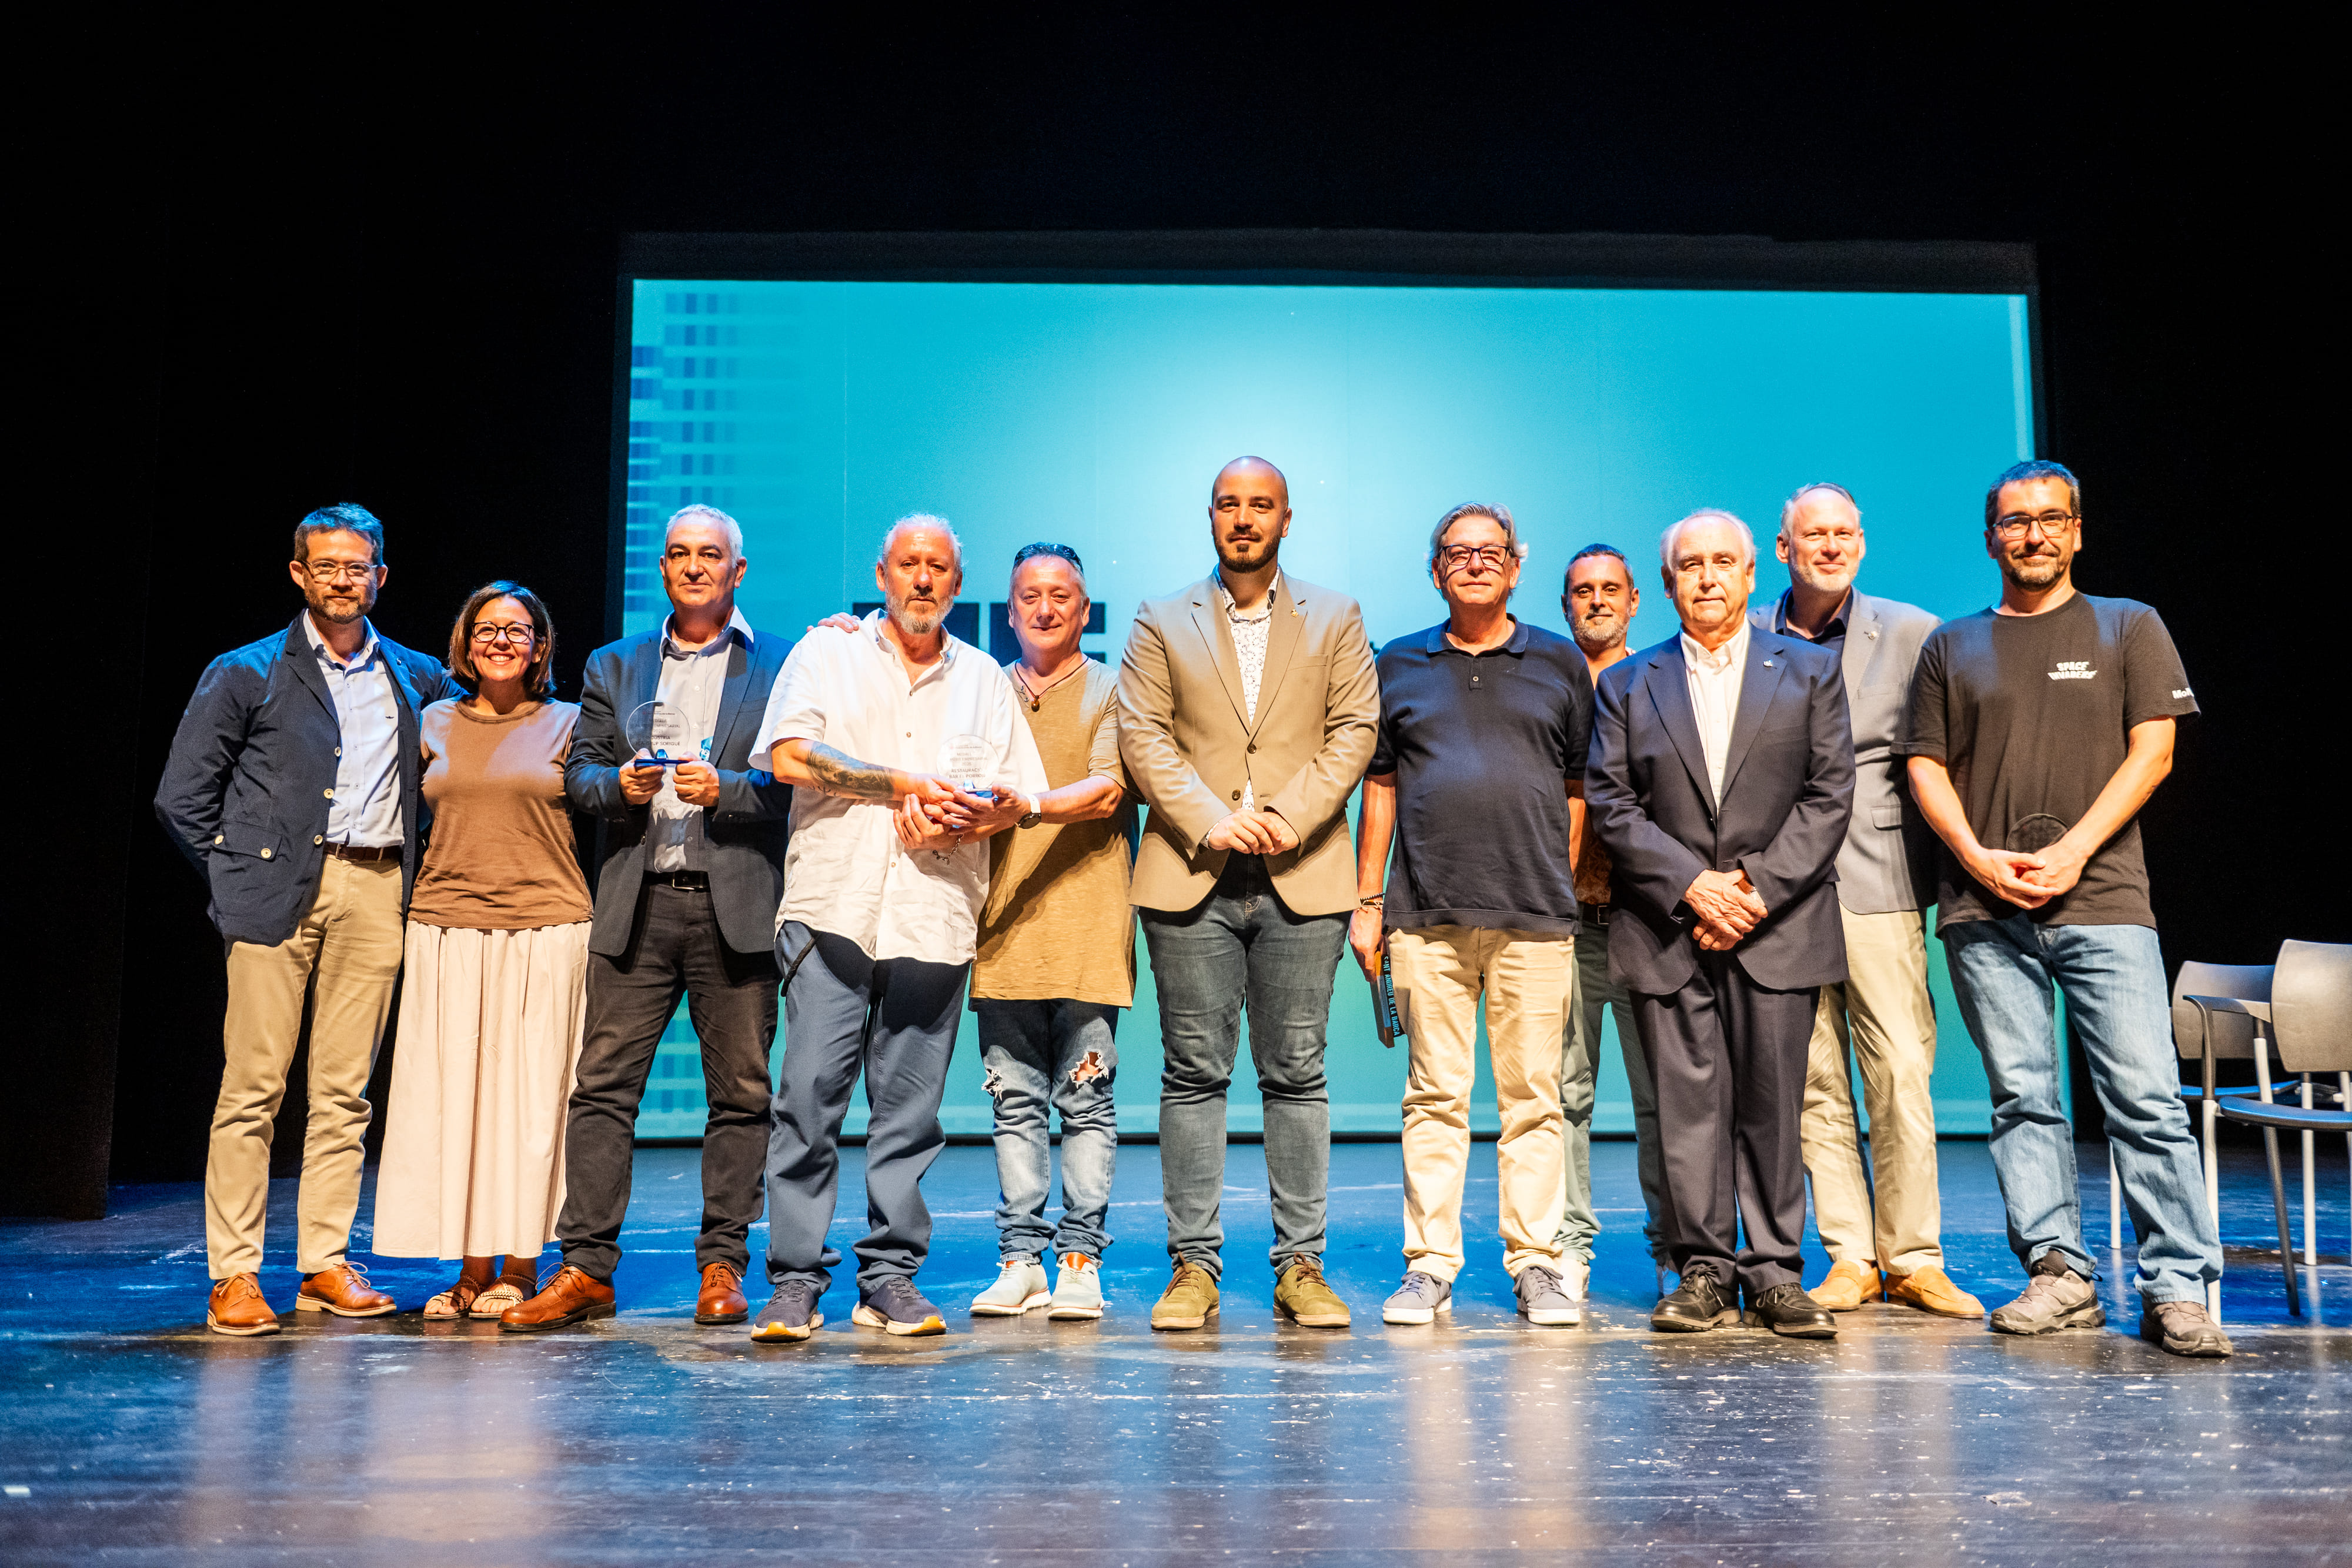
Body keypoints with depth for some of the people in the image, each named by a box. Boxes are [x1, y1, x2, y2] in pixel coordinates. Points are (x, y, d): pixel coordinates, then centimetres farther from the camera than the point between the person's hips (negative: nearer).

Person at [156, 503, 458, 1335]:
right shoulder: (245, 673, 4)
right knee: (252, 1086, -3)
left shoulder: (417, 677, 14)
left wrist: (414, 867, 14)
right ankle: (232, 1274, 3)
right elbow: (181, 795, 4)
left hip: (377, 891, 3)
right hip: (279, 891, -3)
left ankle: (326, 1264, 13)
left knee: (345, 1089, 6)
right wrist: (239, 875, 0)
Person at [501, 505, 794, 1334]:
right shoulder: (613, 667, 18)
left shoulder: (782, 666, 7)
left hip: (737, 904, -2)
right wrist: (621, 783, -8)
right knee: (602, 1085, -1)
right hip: (637, 903, 2)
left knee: (740, 1092, 2)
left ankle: (722, 1267, 12)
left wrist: (724, 790, -15)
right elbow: (579, 773, 13)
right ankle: (586, 1268, 6)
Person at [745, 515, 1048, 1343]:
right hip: (833, 909, -2)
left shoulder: (983, 678, 17)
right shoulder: (826, 655, 9)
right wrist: (907, 785, -7)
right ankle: (794, 1281, 2)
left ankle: (890, 1277, 13)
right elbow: (792, 756, -6)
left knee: (910, 1109, 4)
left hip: (935, 922, 2)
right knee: (810, 1095, -6)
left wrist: (960, 822, -7)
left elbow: (1020, 797, 13)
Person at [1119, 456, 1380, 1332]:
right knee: (1194, 1072, 1)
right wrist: (1212, 822, -12)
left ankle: (1301, 1266, 10)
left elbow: (1356, 730, 3)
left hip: (1303, 879, 0)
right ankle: (1193, 1266, 8)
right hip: (1191, 878, 0)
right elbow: (1142, 737, 2)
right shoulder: (1161, 622, 12)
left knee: (1297, 1073, 2)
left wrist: (1288, 820, -10)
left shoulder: (1335, 620, 13)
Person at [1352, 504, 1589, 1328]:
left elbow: (1580, 789, 12)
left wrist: (1568, 891, 5)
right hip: (1426, 917, 0)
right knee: (1435, 1095, 3)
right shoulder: (1398, 665, 13)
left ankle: (1538, 1264, 11)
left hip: (1535, 918, 0)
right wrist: (1367, 903, 6)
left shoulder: (1560, 664, 12)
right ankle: (1429, 1267, 10)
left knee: (1534, 1098, 2)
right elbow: (1380, 788, 12)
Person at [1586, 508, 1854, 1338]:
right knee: (1688, 1101, 0)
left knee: (1772, 1101, 1)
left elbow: (1828, 796, 2)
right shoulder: (1627, 684, 11)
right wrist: (1691, 883, -9)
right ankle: (1704, 1269, 10)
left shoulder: (1810, 672, 10)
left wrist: (1759, 884, -9)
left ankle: (1775, 1271, 11)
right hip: (1668, 928, 0)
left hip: (1778, 924, 0)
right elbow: (1611, 803, 3)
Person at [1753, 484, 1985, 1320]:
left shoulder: (1912, 633, 6)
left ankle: (1913, 1258, 9)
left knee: (1902, 1075, -4)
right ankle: (1850, 1256, 14)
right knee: (1814, 1081, 4)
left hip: (1878, 882, -1)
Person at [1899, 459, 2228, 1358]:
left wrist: (2070, 854, -8)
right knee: (2022, 1097, 1)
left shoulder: (2129, 628, 13)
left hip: (2103, 900, -1)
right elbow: (1925, 765, 11)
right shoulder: (1953, 646, 17)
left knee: (2146, 1098, -7)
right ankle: (2059, 1274, 7)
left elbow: (2153, 751, 4)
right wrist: (1979, 858, -6)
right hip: (1984, 910, 2)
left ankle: (2177, 1291, -2)